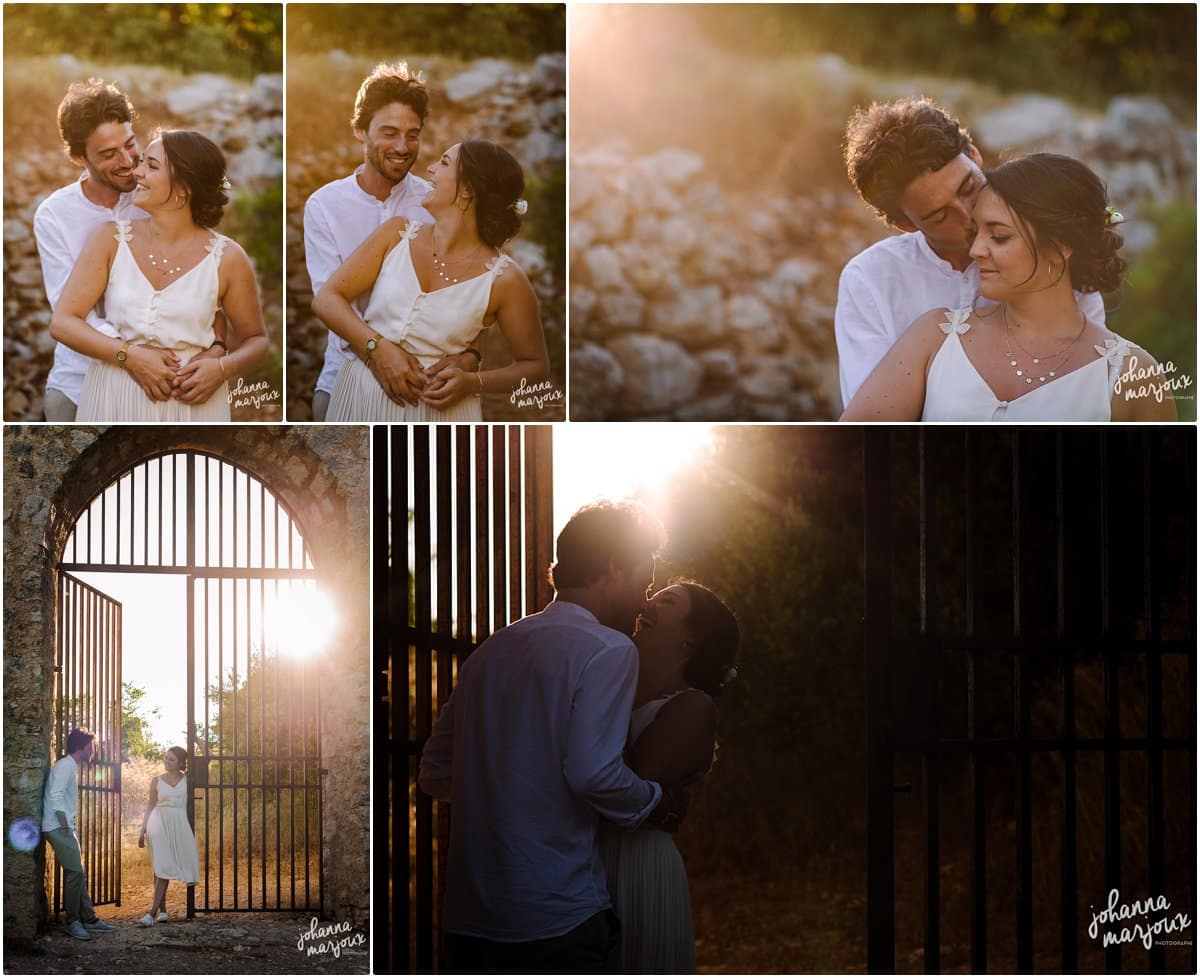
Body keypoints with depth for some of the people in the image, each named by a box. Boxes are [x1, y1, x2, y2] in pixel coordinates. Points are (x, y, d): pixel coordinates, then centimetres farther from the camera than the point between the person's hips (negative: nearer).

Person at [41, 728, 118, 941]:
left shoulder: (72, 768, 18)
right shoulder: (64, 766, -13)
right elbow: (55, 796, -23)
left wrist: (70, 826, 16)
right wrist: (65, 825, -20)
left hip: (66, 828, 10)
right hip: (57, 828, -10)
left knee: (78, 874, 10)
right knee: (75, 872, -11)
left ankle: (89, 919, 14)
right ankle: (72, 922, -5)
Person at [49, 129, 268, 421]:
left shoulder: (226, 259, -3)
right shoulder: (112, 240, 0)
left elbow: (256, 339, 9)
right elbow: (62, 322, -4)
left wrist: (223, 368, -12)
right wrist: (131, 355, -16)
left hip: (191, 404, -1)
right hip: (114, 402, 1)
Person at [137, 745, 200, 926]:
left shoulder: (186, 779, 6)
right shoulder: (157, 781, 6)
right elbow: (150, 806, 9)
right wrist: (142, 830, 5)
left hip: (178, 825, 0)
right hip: (159, 823, 0)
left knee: (164, 868, -6)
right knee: (161, 867, -3)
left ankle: (153, 913, -11)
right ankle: (162, 910, 4)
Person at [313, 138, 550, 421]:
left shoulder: (503, 279, -7)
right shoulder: (398, 234, 1)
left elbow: (535, 365, 2)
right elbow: (326, 299, -3)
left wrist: (474, 383, -15)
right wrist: (378, 346, -19)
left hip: (438, 406, -2)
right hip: (360, 396, 3)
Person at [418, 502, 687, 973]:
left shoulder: (490, 651, 15)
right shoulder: (607, 650, -7)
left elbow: (435, 774, 17)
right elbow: (592, 771, -18)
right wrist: (654, 800, -1)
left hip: (466, 913, 7)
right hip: (558, 913, -7)